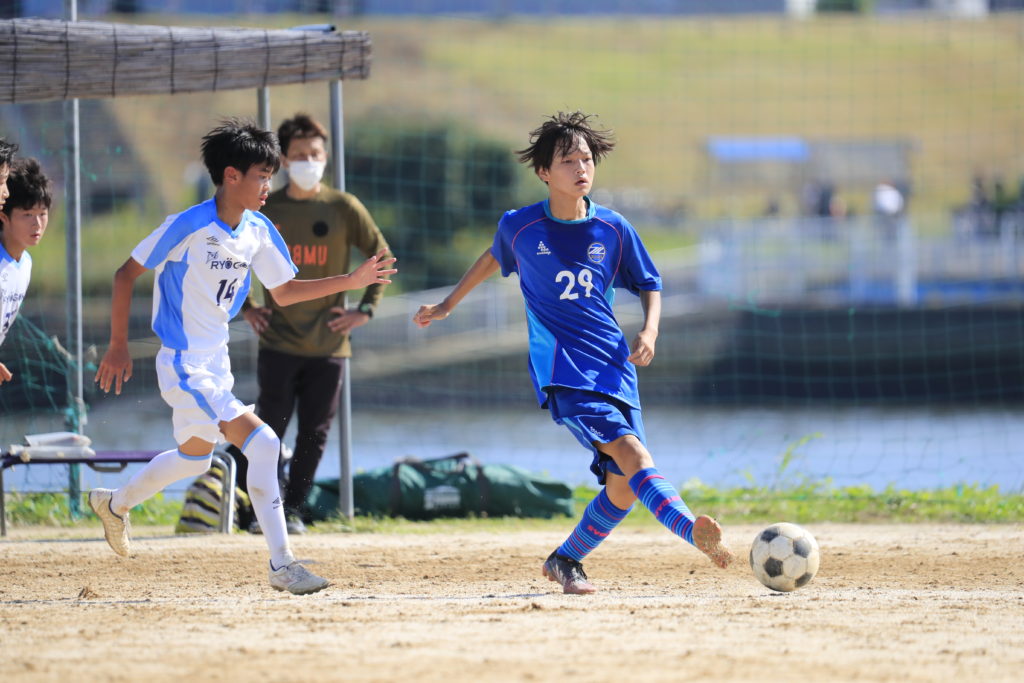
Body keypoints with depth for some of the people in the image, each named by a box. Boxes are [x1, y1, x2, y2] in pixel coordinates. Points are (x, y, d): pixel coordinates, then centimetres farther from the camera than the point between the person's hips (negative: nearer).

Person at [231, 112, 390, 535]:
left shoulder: (344, 209, 0)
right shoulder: (265, 210, 2)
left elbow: (381, 256, 9)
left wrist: (366, 309, 1)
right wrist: (244, 307, 8)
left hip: (327, 342, 0)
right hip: (278, 342, 0)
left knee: (314, 433, 3)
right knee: (269, 427, -4)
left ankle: (294, 510, 13)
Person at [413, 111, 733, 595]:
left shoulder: (613, 229, 6)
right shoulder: (519, 227, 3)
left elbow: (649, 286, 17)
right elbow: (493, 259, 25)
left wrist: (649, 330, -2)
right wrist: (448, 305, 33)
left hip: (613, 367, 4)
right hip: (562, 370, -4)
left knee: (623, 487, 1)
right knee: (630, 452, -26)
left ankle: (566, 561, 24)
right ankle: (692, 529, -46)